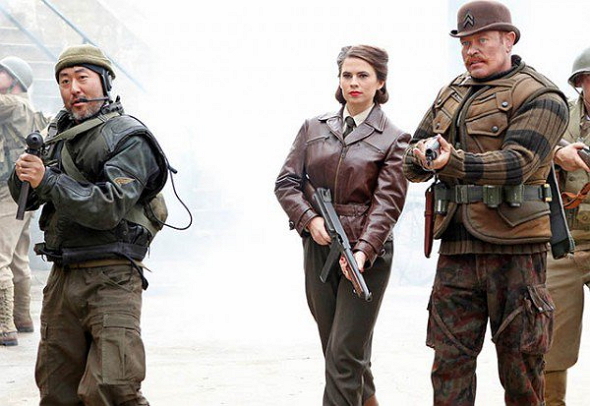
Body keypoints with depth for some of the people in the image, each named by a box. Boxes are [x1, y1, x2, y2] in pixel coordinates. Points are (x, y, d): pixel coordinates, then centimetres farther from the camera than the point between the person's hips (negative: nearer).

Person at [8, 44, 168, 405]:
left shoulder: (128, 138, -7)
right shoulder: (59, 133, 14)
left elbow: (108, 208, -18)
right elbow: (27, 198, 15)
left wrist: (48, 180, -20)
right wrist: (24, 175, -7)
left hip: (111, 279, -7)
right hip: (62, 278, 7)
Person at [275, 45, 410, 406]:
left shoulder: (393, 139, -1)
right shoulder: (314, 128, 10)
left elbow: (387, 202, -9)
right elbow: (287, 182, 8)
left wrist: (364, 251, -23)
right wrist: (310, 219, -11)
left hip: (367, 253, -4)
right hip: (318, 250, 4)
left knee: (344, 354, -8)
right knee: (335, 347, 12)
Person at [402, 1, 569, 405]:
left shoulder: (539, 97, -4)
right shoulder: (452, 93, 18)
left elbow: (517, 163, -19)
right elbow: (412, 164, 16)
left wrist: (454, 162, -33)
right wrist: (422, 156, -9)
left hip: (514, 249, -5)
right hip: (457, 247, 6)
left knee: (520, 370, 2)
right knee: (450, 360, 3)